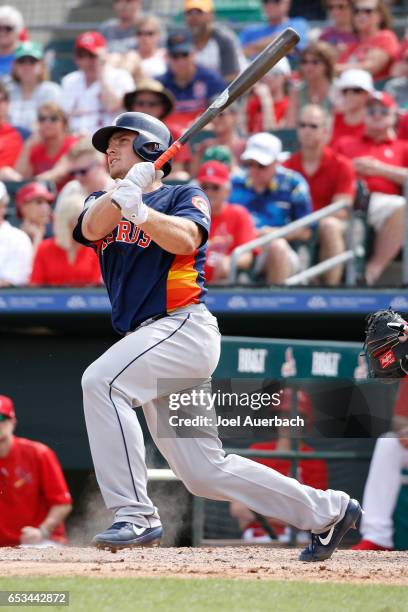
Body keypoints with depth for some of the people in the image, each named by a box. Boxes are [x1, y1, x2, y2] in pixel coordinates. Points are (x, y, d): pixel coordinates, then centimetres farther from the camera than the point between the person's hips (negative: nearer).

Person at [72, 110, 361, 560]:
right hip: (150, 339, 7)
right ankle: (327, 511, 18)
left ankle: (135, 514, -31)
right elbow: (93, 228, -4)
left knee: (100, 380, -29)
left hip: (185, 325, -7)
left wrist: (141, 212, -34)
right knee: (204, 472, 6)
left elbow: (185, 239, -17)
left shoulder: (184, 197, 5)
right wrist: (125, 190, -22)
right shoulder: (102, 203, 20)